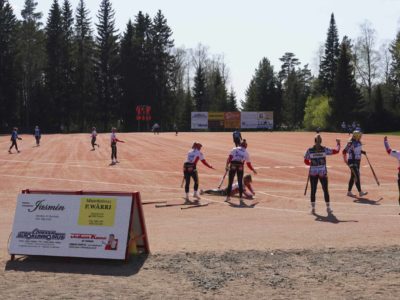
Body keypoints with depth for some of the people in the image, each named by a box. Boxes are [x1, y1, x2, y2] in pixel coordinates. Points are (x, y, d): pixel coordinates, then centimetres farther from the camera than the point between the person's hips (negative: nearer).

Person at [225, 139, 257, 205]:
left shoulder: (234, 149, 15)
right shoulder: (246, 153, 16)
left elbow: (229, 158, 1)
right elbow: (248, 164, 18)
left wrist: (227, 165, -3)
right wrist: (253, 170, 31)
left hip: (233, 166, 0)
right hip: (240, 167, 0)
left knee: (230, 182, 7)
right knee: (240, 183, 8)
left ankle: (228, 197, 12)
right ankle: (241, 199, 7)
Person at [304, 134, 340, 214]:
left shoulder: (309, 150, -5)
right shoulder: (325, 149, -7)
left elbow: (306, 161, 1)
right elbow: (336, 151, 3)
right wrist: (338, 143, 19)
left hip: (313, 173, 1)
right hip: (323, 173, -1)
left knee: (313, 190, 7)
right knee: (325, 190, 8)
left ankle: (313, 208, 11)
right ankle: (328, 208, 14)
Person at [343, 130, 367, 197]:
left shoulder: (359, 142, 10)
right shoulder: (351, 143, -17)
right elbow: (344, 151, -18)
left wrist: (362, 152, 7)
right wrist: (346, 161, -18)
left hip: (357, 161, 9)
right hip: (352, 162, -9)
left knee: (353, 177, 13)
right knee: (357, 176, -10)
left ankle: (349, 192, 20)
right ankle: (360, 192, -8)